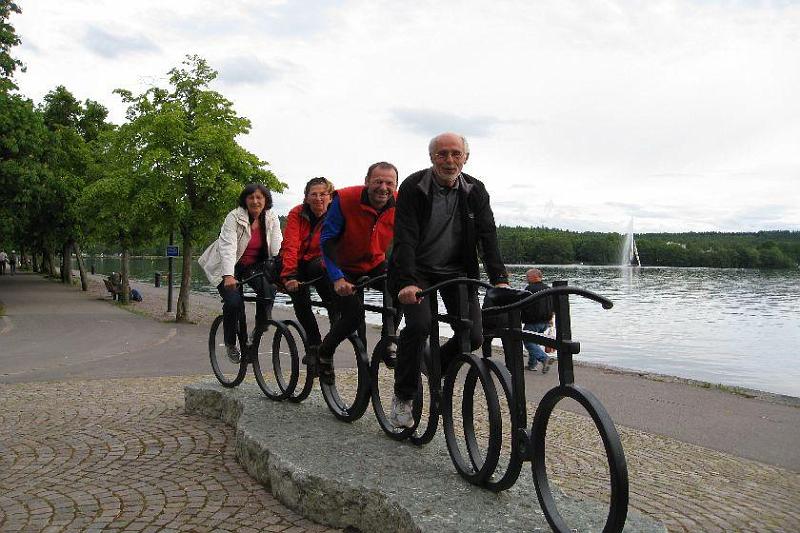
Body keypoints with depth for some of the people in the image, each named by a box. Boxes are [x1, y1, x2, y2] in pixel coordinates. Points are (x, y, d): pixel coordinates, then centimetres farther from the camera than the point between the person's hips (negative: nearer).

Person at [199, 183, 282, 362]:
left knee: (268, 289, -26)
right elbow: (228, 247, -30)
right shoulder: (234, 218, -19)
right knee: (234, 301, -21)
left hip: (254, 266, 3)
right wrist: (229, 276, -44)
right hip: (227, 267, -3)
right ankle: (230, 344, 5)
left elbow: (278, 248, -15)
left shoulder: (271, 219, -7)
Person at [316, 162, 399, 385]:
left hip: (375, 264, 3)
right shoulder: (345, 199, -26)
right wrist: (337, 278, -32)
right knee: (353, 313, -20)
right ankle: (324, 354, 8)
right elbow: (327, 240, -23)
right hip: (343, 266, -3)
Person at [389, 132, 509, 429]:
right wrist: (408, 282, -36)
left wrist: (500, 278, -23)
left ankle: (435, 364, 22)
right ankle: (403, 396, -6)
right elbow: (405, 238, -23)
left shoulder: (475, 191, -4)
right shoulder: (413, 187, -15)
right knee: (419, 325, -26)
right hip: (417, 270, -3)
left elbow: (488, 236, -10)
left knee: (474, 336, -10)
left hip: (456, 270, 4)